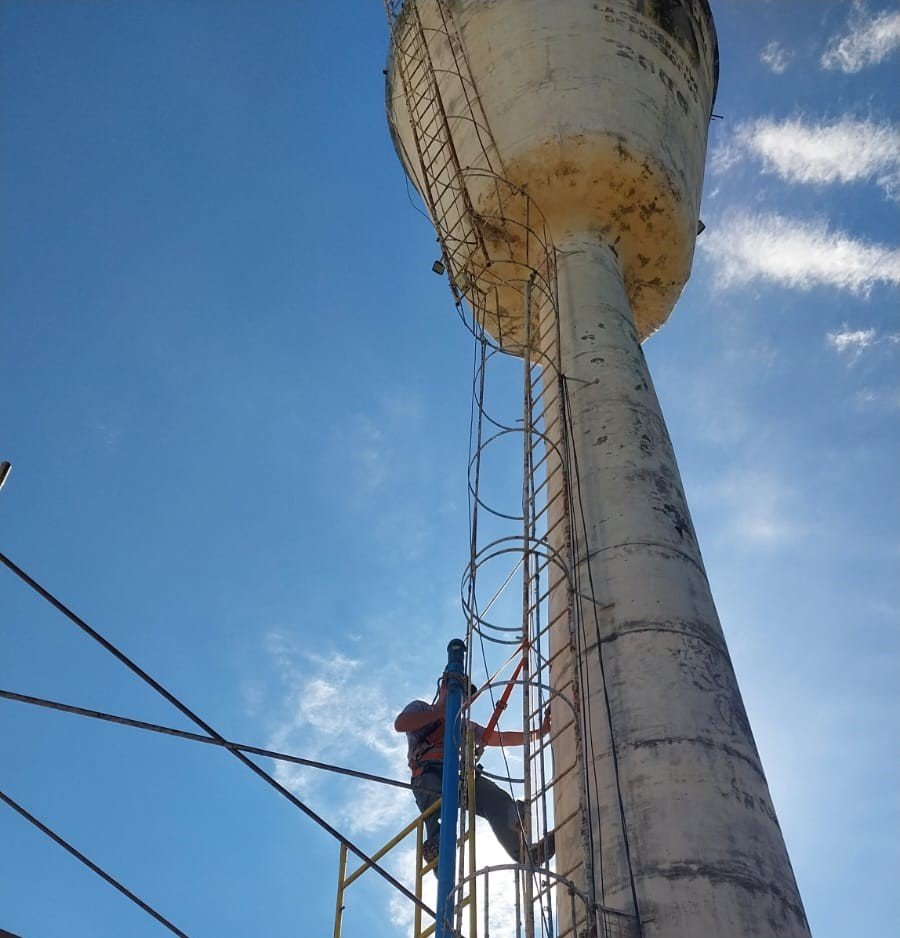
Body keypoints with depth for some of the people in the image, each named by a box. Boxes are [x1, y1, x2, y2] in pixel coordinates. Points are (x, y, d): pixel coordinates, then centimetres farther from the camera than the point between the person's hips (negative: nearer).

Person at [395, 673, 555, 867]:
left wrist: (539, 732, 25)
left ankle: (524, 854, -42)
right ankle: (436, 843, -58)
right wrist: (440, 713, 6)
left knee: (497, 800, -27)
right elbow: (400, 724, 5)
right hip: (429, 774, -3)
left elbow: (501, 738, 35)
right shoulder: (420, 708, 28)